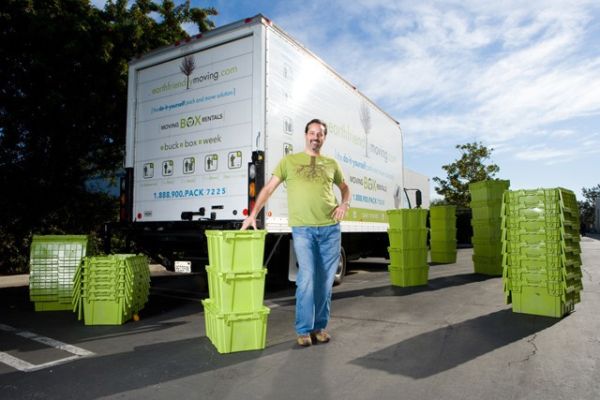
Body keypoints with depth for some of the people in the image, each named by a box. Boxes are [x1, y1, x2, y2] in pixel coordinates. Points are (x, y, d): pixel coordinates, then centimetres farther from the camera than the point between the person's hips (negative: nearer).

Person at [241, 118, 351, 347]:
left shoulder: (331, 164, 13)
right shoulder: (289, 161, 6)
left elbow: (344, 187, 26)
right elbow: (269, 188, 4)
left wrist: (345, 203, 5)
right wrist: (253, 214, -4)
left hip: (330, 228, 3)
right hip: (302, 228, -3)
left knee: (325, 280, 8)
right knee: (307, 277, -10)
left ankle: (319, 326, 22)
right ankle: (303, 330, 5)